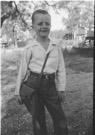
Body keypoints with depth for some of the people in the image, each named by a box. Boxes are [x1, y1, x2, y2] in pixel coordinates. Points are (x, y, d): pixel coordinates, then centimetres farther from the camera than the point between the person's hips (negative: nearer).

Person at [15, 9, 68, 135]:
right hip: (33, 84, -2)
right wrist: (18, 91, 3)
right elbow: (23, 70, -1)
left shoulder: (56, 47, 0)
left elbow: (61, 69, 5)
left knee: (60, 116, 10)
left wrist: (61, 88, 3)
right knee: (38, 117, 13)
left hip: (50, 84, 2)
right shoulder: (29, 48, -6)